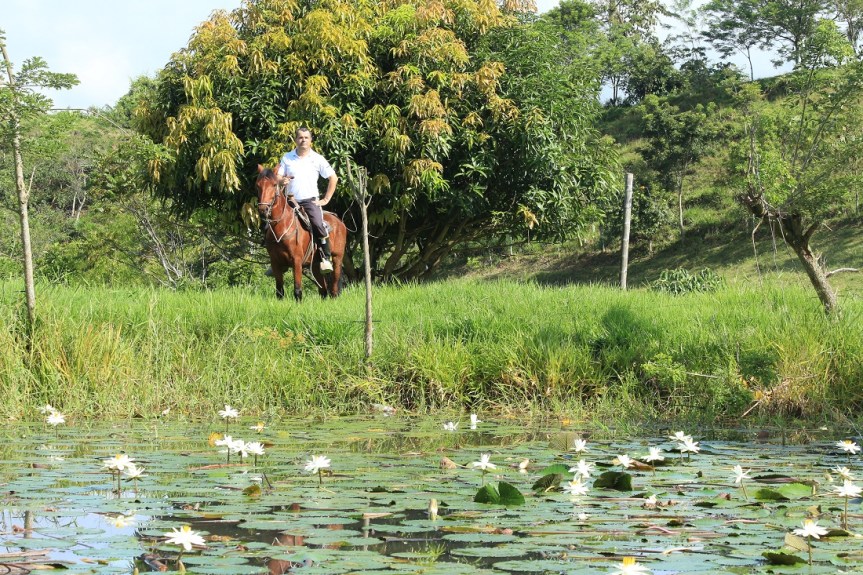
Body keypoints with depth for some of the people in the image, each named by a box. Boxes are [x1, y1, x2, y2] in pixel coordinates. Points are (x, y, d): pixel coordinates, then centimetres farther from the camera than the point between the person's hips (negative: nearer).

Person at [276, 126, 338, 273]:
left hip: (310, 200, -3)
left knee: (318, 224, -28)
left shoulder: (317, 159, 2)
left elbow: (333, 178, 5)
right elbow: (278, 177, 8)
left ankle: (326, 258, -19)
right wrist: (282, 180, -17)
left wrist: (326, 199, 1)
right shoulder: (287, 158, 7)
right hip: (291, 200, 3)